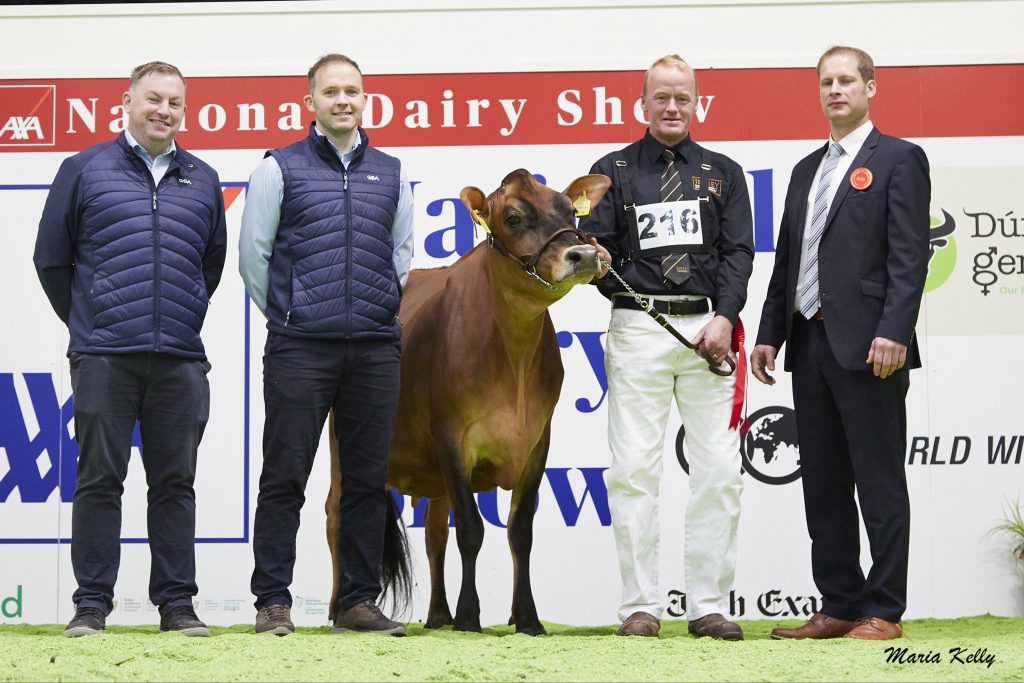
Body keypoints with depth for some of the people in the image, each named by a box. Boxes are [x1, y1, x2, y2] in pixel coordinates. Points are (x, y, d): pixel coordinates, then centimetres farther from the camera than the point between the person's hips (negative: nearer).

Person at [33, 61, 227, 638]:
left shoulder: (203, 181, 14)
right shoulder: (85, 170, 6)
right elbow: (52, 258, 10)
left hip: (180, 360, 2)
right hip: (104, 359, -2)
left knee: (175, 482, 5)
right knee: (100, 479, -1)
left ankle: (177, 602, 9)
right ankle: (92, 604, 3)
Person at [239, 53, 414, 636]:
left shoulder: (392, 174, 14)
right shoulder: (281, 169, 3)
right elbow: (253, 253, 5)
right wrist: (287, 314, 8)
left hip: (375, 348, 3)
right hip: (300, 348, -3)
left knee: (368, 479, 5)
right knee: (285, 477, -3)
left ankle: (360, 601, 12)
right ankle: (273, 603, 1)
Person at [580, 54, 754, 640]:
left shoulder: (723, 173, 14)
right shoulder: (614, 171, 12)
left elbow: (739, 252, 6)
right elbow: (594, 243, 4)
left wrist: (724, 318, -9)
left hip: (707, 327, 1)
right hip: (638, 328, -1)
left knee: (720, 472, -3)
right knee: (634, 470, -5)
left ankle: (710, 606, 2)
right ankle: (641, 607, 0)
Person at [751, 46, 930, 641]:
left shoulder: (899, 160, -1)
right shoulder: (808, 170, 20)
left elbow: (910, 255, -11)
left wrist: (893, 333, -20)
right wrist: (770, 334, 13)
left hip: (867, 347, -8)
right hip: (811, 344, 8)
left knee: (879, 484, -4)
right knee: (824, 486, 9)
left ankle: (884, 612, -1)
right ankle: (839, 607, 15)